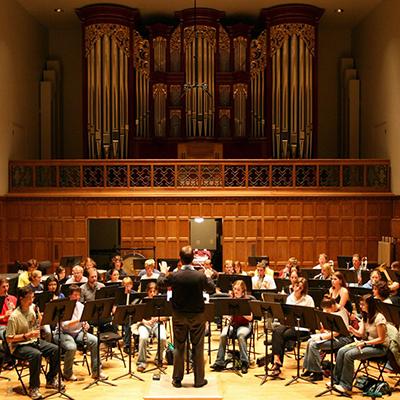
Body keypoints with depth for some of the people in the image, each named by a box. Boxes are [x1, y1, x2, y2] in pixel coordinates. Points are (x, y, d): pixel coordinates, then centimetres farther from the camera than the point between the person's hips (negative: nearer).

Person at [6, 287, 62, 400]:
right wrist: (27, 335, -28)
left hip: (33, 341, 7)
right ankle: (33, 388, -21)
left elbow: (38, 325, 14)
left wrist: (39, 319, -9)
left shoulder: (33, 308, 1)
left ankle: (51, 380, 7)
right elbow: (9, 339, -19)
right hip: (18, 346, -7)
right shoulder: (14, 316, -20)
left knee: (55, 349, -10)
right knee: (36, 354, -34)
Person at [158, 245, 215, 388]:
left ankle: (177, 379, 19)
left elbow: (160, 282, 7)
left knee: (179, 348, 12)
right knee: (197, 348, 10)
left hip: (179, 316, 1)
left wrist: (163, 272, 27)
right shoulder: (200, 276, -17)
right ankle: (199, 380, 16)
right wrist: (208, 276, 20)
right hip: (197, 317, -1)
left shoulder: (174, 276, -14)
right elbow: (211, 288, 2)